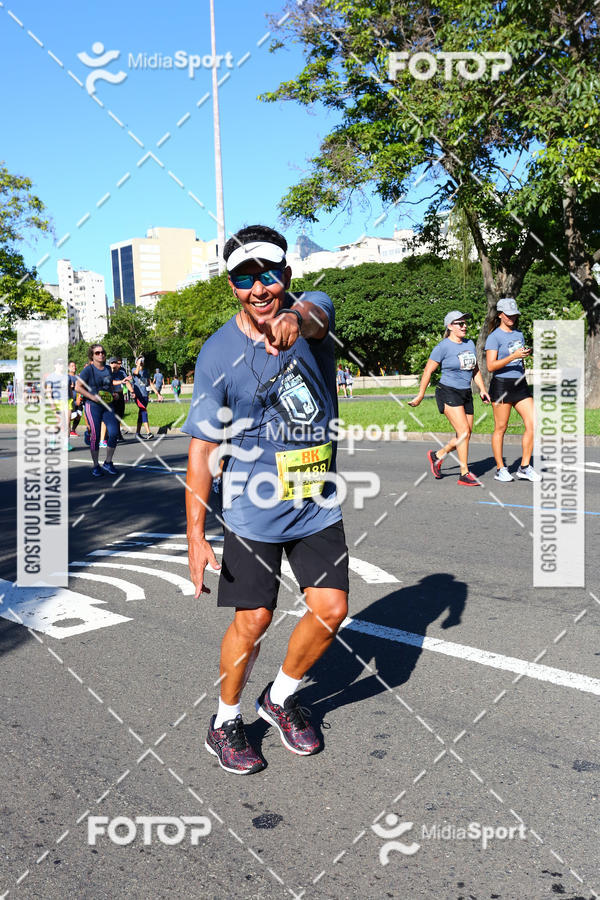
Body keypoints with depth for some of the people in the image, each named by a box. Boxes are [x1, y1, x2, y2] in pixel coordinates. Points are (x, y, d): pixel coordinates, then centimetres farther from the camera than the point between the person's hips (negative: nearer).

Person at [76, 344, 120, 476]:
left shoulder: (108, 369, 12)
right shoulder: (88, 370, -5)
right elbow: (78, 387, -8)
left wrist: (111, 394, 8)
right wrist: (92, 397, -17)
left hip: (107, 406, 5)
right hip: (92, 406, -5)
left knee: (114, 433, -5)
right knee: (95, 436, -5)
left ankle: (108, 463, 12)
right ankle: (96, 466, 8)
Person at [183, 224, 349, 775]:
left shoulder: (308, 312, -6)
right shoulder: (219, 353, -12)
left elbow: (315, 312, -32)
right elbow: (202, 446, -10)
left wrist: (296, 318, -57)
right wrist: (196, 535, -14)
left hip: (318, 502, 3)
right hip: (253, 508, -3)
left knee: (331, 608, 0)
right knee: (253, 620, 1)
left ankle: (281, 698, 27)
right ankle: (226, 721, 26)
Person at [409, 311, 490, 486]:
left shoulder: (470, 344, 10)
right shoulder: (443, 347, -10)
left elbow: (475, 370, 21)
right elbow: (428, 371, -6)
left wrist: (483, 390, 12)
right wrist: (420, 395, -4)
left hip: (466, 394, 7)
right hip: (448, 393, -7)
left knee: (465, 435, 6)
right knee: (464, 432, -15)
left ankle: (436, 455, 27)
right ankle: (464, 475, -8)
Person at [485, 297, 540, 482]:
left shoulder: (519, 334, 15)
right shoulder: (494, 337, -7)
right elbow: (490, 366, -16)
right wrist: (513, 356, -22)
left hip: (520, 385, 7)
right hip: (501, 385, -6)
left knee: (532, 424, -4)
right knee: (500, 428, 0)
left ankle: (525, 468, 5)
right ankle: (500, 469, 11)